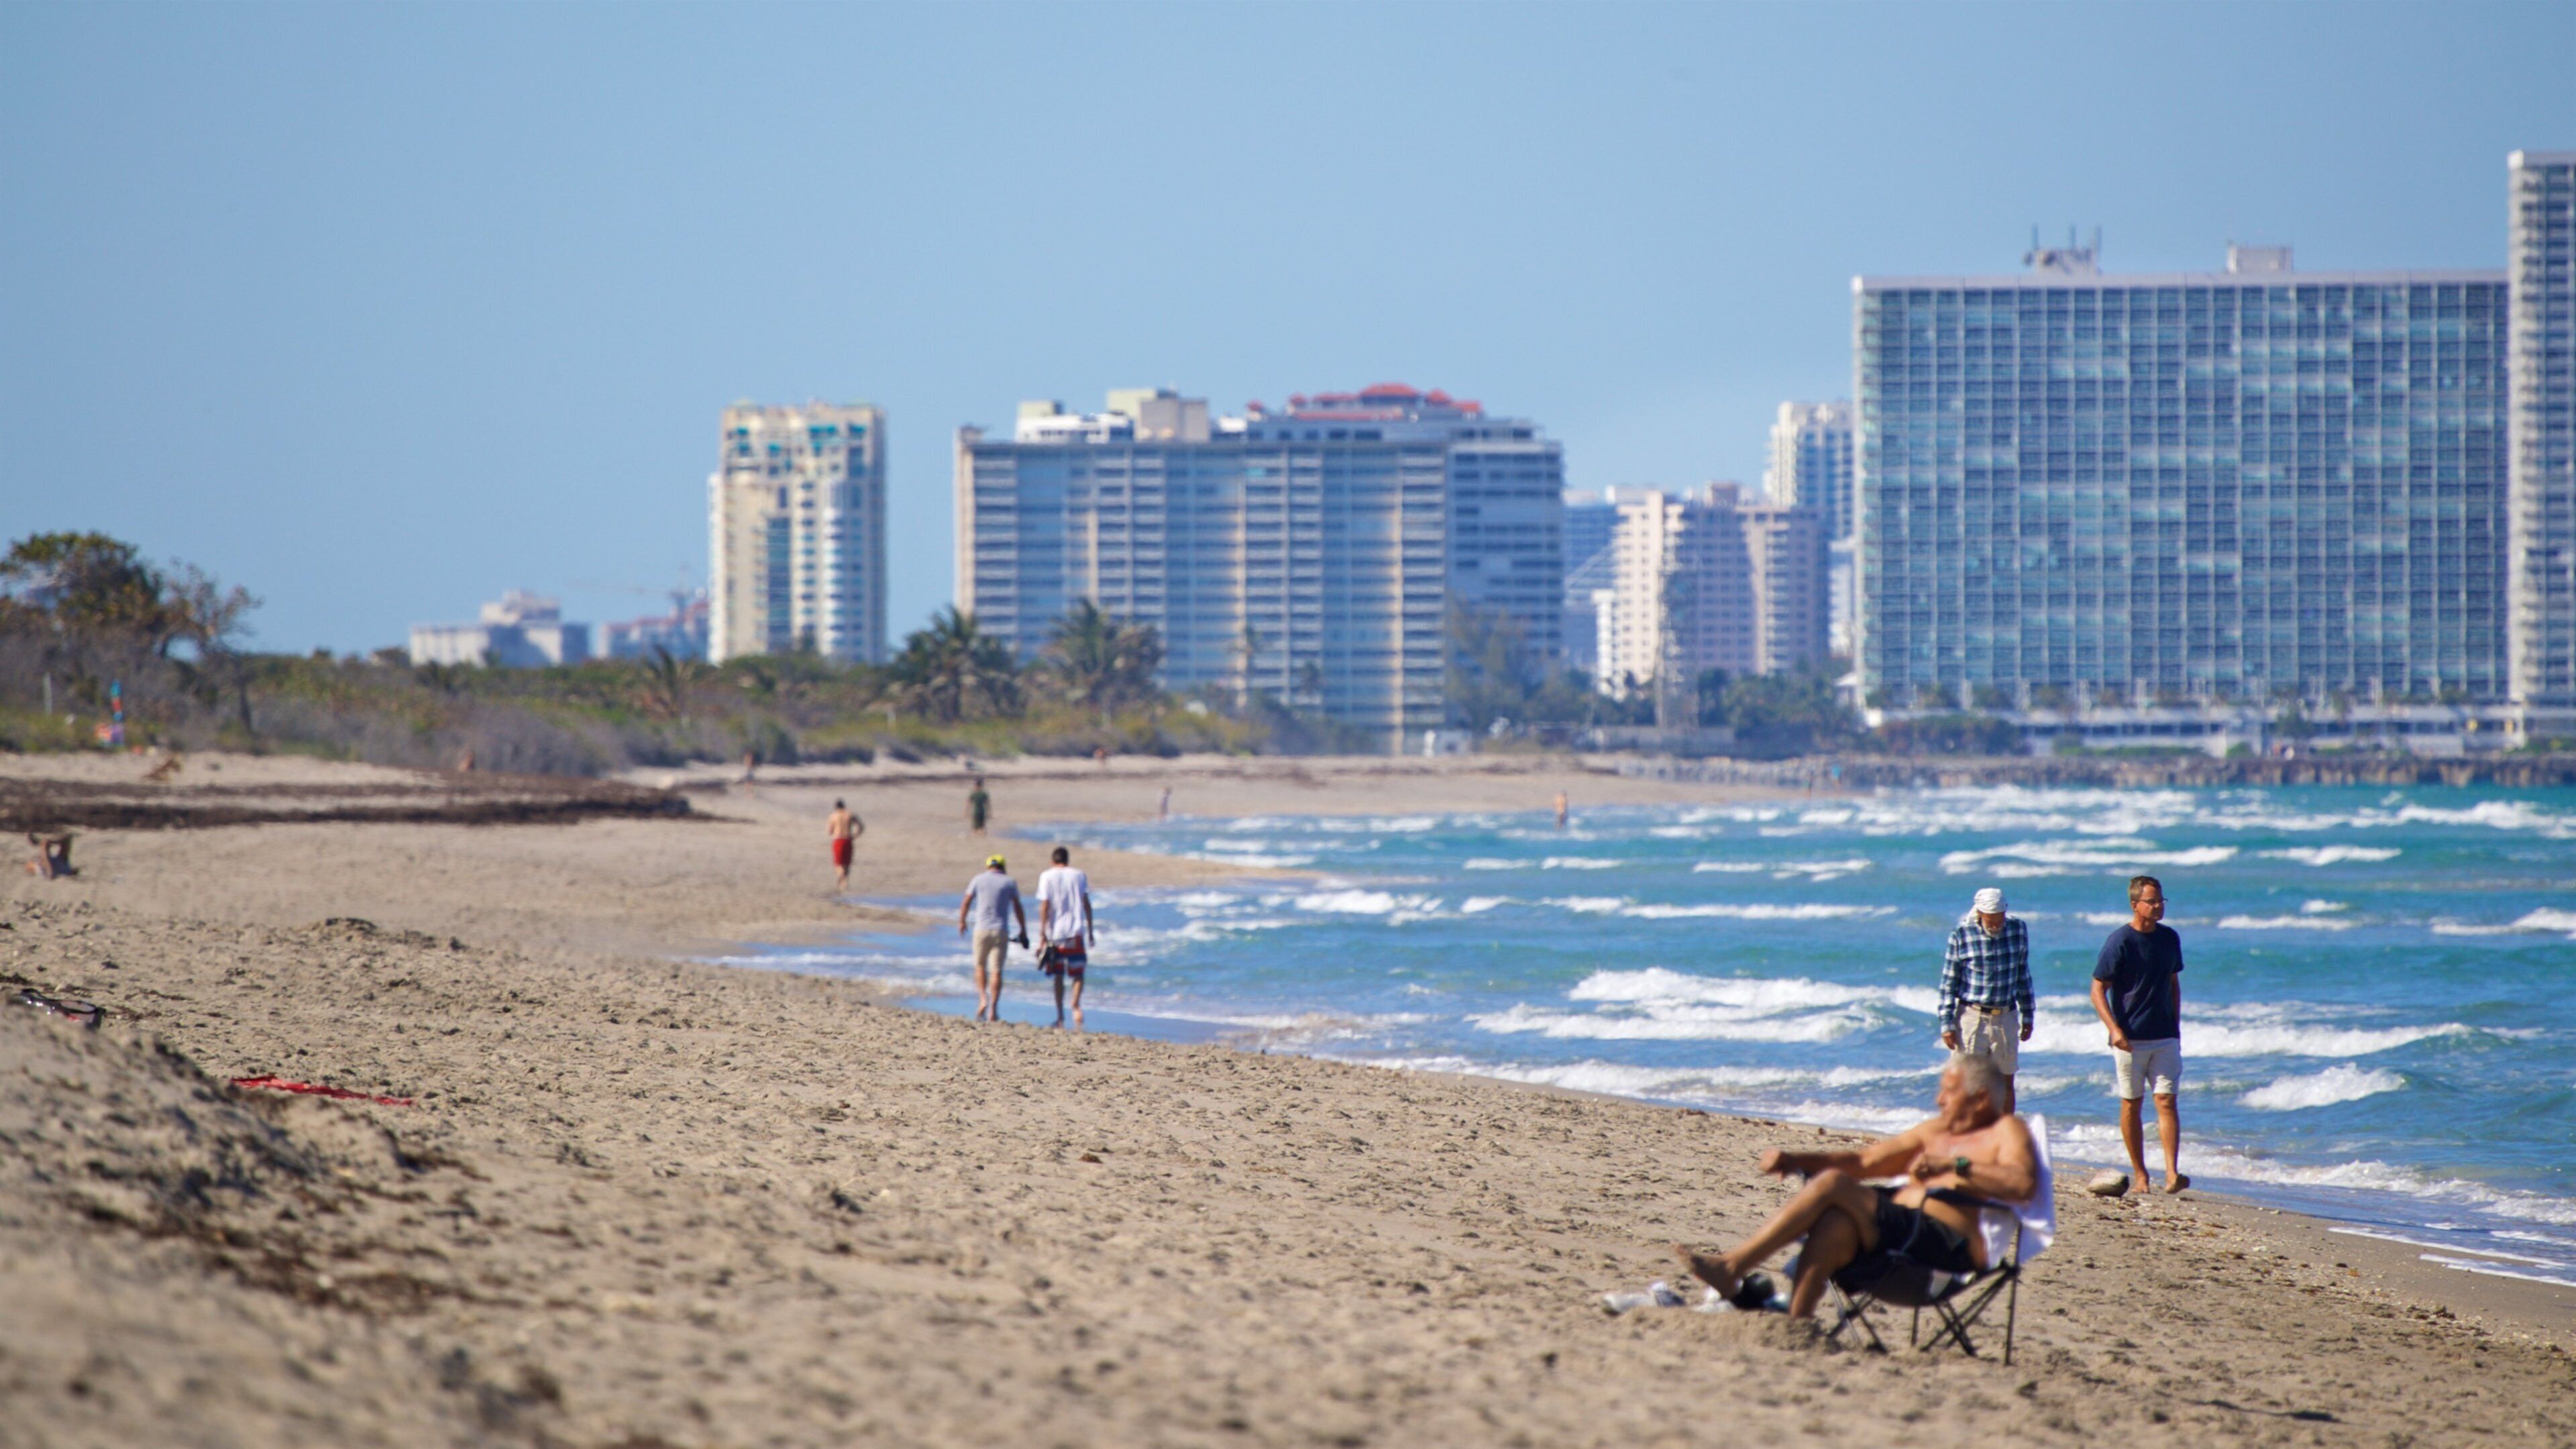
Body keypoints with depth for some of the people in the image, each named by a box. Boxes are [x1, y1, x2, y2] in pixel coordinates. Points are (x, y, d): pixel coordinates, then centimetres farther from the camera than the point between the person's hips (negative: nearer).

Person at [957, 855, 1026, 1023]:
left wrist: (962, 922, 22)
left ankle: (983, 1000, -2)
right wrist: (1023, 931, 14)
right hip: (1001, 931, 0)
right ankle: (993, 1011, -6)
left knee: (980, 966, 17)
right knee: (997, 971, 0)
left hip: (982, 930, 0)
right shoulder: (1009, 882, 5)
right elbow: (1018, 909, 5)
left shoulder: (978, 880, 4)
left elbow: (965, 904, 6)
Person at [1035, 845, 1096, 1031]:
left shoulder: (1047, 877, 0)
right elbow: (1087, 904, 4)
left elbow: (1044, 906, -6)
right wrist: (1090, 930, 10)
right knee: (1077, 972, 5)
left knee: (1058, 975, 10)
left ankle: (1060, 1016, 10)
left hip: (1055, 932, -1)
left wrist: (1042, 935, -6)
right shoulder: (1079, 876, 6)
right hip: (1077, 931, 1)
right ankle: (1076, 1006, -20)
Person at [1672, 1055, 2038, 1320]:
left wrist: (1955, 1166, -20)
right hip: (1899, 1234, 7)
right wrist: (1795, 1160, 17)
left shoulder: (2005, 1131, 9)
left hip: (1948, 1243, -7)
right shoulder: (1935, 1131, 33)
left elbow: (2023, 1184, -12)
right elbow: (1865, 1161, 30)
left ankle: (1732, 1266, -20)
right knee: (1835, 1223, -28)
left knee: (1832, 1184, -20)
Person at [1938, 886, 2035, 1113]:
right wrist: (1947, 1023, -7)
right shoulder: (1961, 934, -9)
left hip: (2006, 1017, 3)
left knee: (2006, 1085, 8)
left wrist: (2028, 1016, 13)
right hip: (1972, 1017, -3)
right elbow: (1949, 982, -4)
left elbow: (2023, 976, 11)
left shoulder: (2018, 930, 1)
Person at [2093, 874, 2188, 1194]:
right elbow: (2098, 991, -10)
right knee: (2131, 1104, 5)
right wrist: (2114, 1029, -21)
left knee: (2166, 1100, -7)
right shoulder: (2119, 941, -9)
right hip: (2130, 1039, -3)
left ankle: (2172, 1173, -15)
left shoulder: (2169, 938, 7)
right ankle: (2139, 1174, 15)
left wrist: (2176, 1027, 15)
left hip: (2164, 1038, 3)